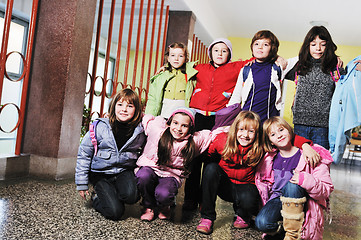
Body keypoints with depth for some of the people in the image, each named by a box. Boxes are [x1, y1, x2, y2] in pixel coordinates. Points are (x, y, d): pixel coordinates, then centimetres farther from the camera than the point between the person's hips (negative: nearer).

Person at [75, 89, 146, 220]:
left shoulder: (140, 132, -5)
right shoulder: (100, 127, -10)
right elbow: (84, 154, -3)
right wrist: (82, 184, -2)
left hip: (125, 171, 2)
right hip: (101, 173, -1)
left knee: (131, 195, -30)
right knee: (115, 212, -16)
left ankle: (110, 196, 4)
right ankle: (97, 198, 16)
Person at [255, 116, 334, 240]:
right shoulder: (270, 158, 3)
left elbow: (326, 190, -12)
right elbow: (262, 181, 19)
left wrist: (306, 180, -31)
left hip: (300, 204, -2)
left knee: (292, 184, -34)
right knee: (261, 223, -29)